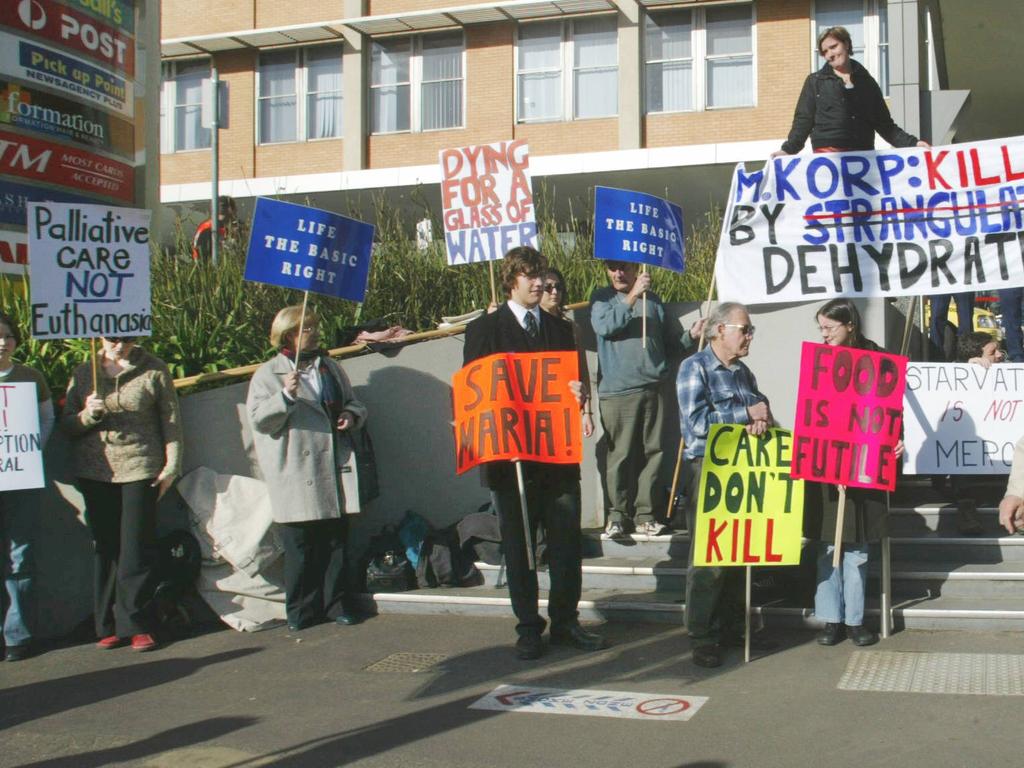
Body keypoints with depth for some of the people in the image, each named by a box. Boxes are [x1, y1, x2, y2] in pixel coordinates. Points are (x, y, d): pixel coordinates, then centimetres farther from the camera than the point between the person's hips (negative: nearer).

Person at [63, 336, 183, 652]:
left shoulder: (154, 370, 4)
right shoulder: (84, 373, 10)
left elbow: (171, 420, 4)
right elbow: (66, 425, 11)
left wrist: (171, 466, -1)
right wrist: (88, 415, -10)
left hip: (139, 469, -2)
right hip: (95, 472, 3)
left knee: (137, 549, -3)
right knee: (106, 549, 5)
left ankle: (137, 625, 3)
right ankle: (109, 626, 12)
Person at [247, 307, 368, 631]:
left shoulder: (330, 367, 17)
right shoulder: (268, 374, 2)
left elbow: (353, 402, 23)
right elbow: (259, 419, -7)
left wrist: (351, 415, 1)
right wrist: (285, 395, -20)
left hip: (333, 470, 4)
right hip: (295, 476, -4)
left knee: (336, 540, 6)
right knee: (299, 545, 0)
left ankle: (338, 604, 14)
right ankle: (302, 611, 9)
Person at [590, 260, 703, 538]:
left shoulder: (653, 299, 17)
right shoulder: (602, 297, 8)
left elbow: (670, 344, 19)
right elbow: (604, 326, -14)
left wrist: (691, 336, 1)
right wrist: (632, 295, -18)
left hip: (652, 388, 3)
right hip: (617, 391, -3)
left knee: (653, 452, 2)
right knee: (620, 454, -4)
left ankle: (645, 514, 9)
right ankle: (617, 515, 6)